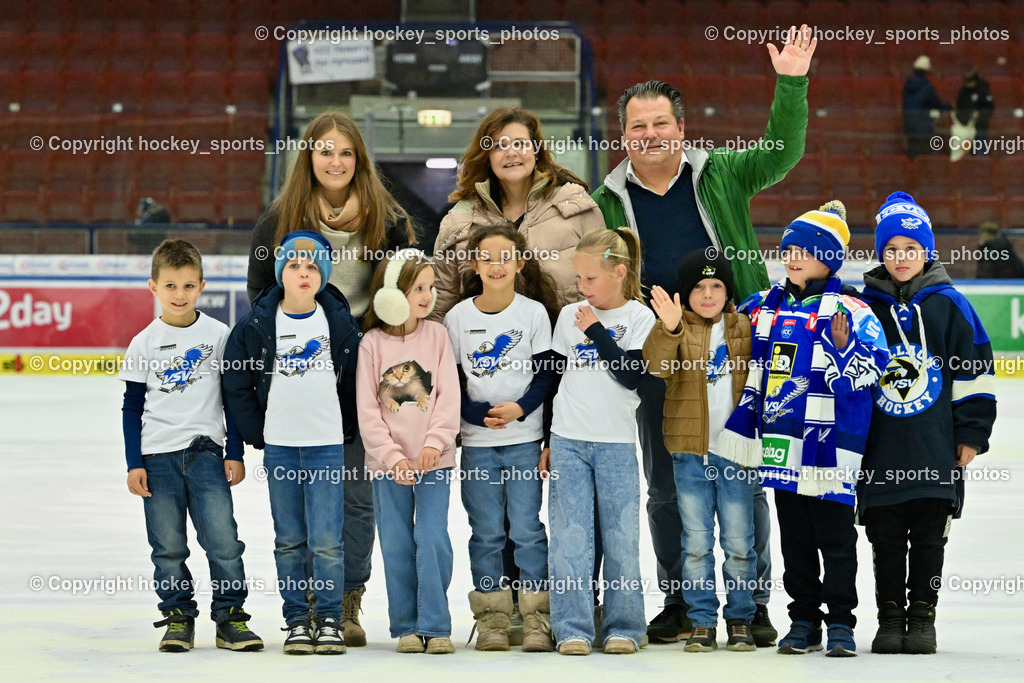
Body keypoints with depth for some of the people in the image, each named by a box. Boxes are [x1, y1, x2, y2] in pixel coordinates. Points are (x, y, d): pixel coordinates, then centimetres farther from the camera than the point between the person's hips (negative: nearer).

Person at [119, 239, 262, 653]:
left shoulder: (219, 335, 2)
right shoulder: (144, 343, 3)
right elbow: (132, 407, 7)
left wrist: (235, 454, 4)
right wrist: (134, 464, 1)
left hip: (206, 452, -1)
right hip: (158, 456, 1)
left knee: (223, 539, -7)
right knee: (168, 548, 4)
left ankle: (231, 616, 4)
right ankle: (178, 618, 15)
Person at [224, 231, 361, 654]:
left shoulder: (339, 323, 0)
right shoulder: (256, 325, -1)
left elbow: (354, 381, 9)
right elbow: (237, 385, 5)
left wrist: (344, 425, 6)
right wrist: (258, 435, 3)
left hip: (328, 445, -1)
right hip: (279, 448, 1)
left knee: (326, 540, -5)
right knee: (289, 540, 7)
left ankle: (330, 619, 5)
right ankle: (297, 620, 15)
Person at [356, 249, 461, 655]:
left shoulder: (437, 335, 3)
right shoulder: (371, 343, 0)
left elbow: (449, 396, -1)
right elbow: (367, 408, -3)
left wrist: (436, 441, -14)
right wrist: (391, 455, -12)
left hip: (433, 460, 0)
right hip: (387, 463, 0)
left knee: (432, 540, -8)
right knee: (397, 545, 4)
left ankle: (435, 626, -2)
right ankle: (406, 627, 13)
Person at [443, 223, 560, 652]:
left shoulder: (534, 312, 0)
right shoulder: (458, 316, 2)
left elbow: (547, 374, 0)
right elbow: (449, 381, 3)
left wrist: (520, 407, -15)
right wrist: (478, 413, -12)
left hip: (524, 439, -1)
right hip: (476, 441, 1)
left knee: (526, 528, -4)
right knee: (487, 531, 3)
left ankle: (537, 619, 2)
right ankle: (492, 619, 10)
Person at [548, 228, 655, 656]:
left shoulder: (640, 318, -1)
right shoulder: (569, 316, 8)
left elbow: (631, 376, -13)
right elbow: (551, 377, 14)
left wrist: (597, 332, -13)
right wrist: (547, 441, 13)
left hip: (617, 444, -2)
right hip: (568, 442, 2)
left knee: (621, 539, 1)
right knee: (570, 537, -2)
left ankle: (623, 628, 10)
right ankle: (573, 629, 2)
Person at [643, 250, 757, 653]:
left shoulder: (743, 328, 6)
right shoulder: (675, 328, 0)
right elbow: (656, 363, -20)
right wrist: (669, 328, -38)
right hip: (690, 452, -1)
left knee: (738, 542, 4)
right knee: (696, 542, 3)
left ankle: (740, 620, 15)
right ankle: (702, 621, 10)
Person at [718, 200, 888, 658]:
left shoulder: (848, 311, -6)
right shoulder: (764, 307, 11)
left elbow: (872, 368, -13)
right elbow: (748, 362, 26)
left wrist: (844, 347, -27)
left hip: (830, 442, -6)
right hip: (780, 440, 6)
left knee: (835, 534, 0)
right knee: (794, 535, 10)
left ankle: (840, 621, 6)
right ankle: (803, 619, 18)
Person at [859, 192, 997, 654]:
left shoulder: (948, 304, 2)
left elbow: (975, 370, 5)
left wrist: (971, 433, 2)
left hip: (935, 450, -1)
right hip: (880, 450, 1)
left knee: (929, 538, 4)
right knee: (885, 539, 5)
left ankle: (922, 617, 14)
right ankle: (890, 617, 15)